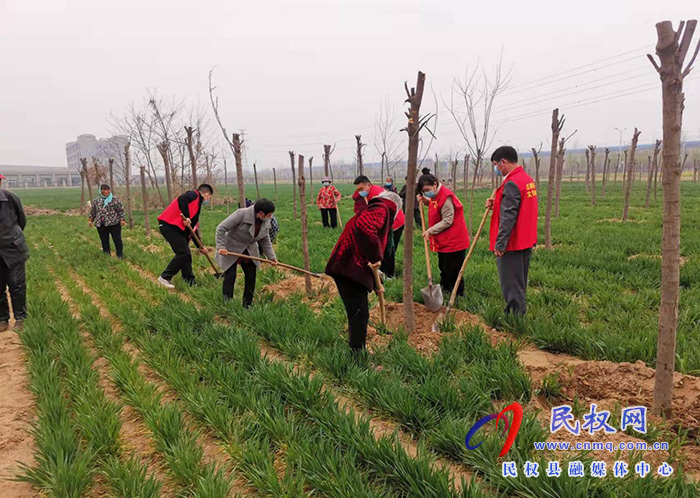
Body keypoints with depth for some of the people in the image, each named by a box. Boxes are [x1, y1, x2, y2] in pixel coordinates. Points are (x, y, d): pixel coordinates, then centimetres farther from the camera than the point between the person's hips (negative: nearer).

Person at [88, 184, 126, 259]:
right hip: (101, 225, 3)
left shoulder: (115, 200, 0)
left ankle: (120, 255, 8)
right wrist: (90, 220, 9)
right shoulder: (96, 201, 11)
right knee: (104, 241, 9)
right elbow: (92, 212, 18)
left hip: (114, 224, -3)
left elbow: (121, 210, -1)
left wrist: (122, 219, -8)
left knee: (117, 240, -1)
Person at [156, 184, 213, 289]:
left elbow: (193, 228, 26)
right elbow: (181, 200, -24)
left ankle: (191, 282, 19)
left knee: (185, 254, 11)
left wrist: (200, 246, 26)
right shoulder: (193, 195, -2)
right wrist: (186, 218, -26)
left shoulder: (197, 205, 24)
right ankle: (164, 278, -3)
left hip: (177, 228, 10)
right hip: (169, 225, -10)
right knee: (183, 253, -12)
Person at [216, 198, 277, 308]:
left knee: (251, 276, 4)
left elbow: (265, 240, 6)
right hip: (231, 250, -6)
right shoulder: (242, 214, -27)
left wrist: (271, 257, 0)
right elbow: (221, 228, -24)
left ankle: (248, 305, 17)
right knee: (230, 277, -7)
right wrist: (221, 247, -28)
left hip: (249, 252, 6)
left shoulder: (266, 221, -7)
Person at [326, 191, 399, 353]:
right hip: (351, 269, -10)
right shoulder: (381, 209, -3)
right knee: (359, 314, -5)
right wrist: (375, 257, -18)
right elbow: (364, 227, -28)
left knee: (357, 314, 20)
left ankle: (356, 351, 33)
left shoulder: (372, 210, 29)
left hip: (346, 268, 10)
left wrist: (376, 283, 39)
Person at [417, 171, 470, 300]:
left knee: (453, 270, -1)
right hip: (443, 241, 10)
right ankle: (444, 291, 33)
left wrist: (430, 231, -21)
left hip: (453, 241, -10)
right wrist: (426, 201, 9)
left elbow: (447, 220, -23)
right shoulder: (436, 196, 7)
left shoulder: (446, 197, -22)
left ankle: (458, 295, 11)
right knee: (443, 268, 20)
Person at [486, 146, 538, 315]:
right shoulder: (528, 180, 12)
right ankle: (520, 313, 29)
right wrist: (496, 204, 6)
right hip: (526, 242, 10)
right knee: (519, 284, 19)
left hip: (511, 244, -10)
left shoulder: (511, 184, -19)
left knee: (510, 285, 0)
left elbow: (508, 218, -22)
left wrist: (499, 244, -20)